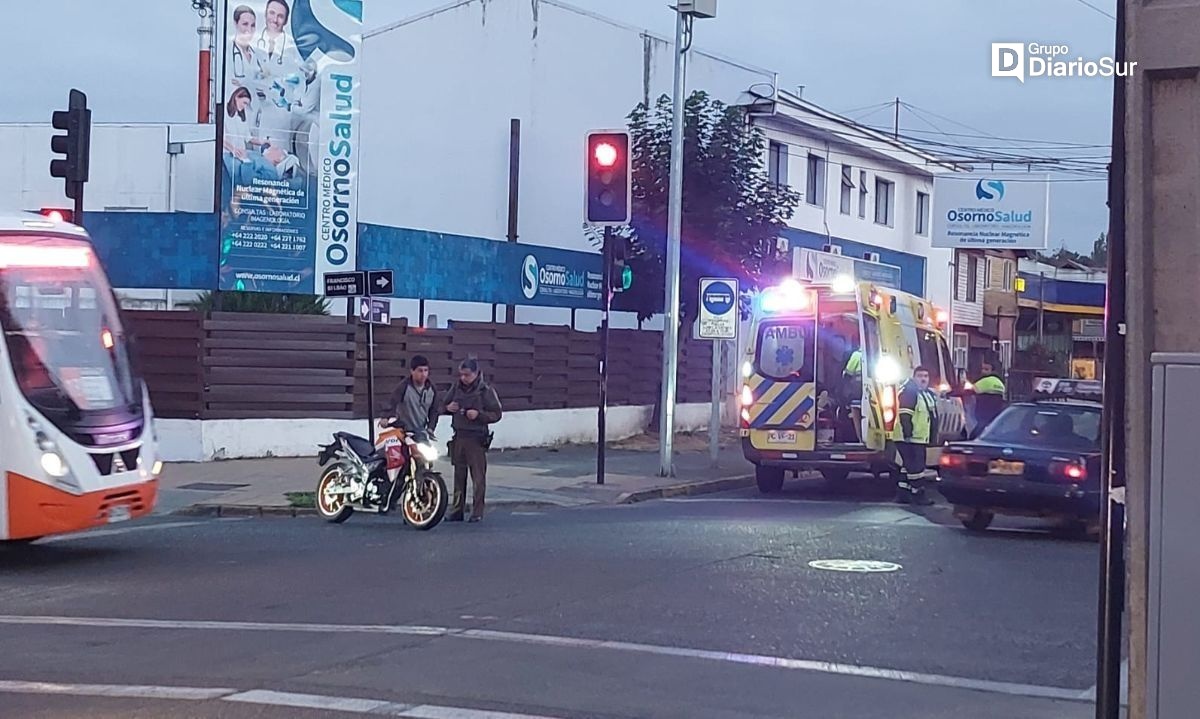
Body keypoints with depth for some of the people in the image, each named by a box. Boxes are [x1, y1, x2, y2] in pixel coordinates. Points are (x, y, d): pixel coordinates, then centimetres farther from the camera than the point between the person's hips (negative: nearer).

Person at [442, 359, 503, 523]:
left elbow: (497, 414, -4)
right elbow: (446, 404, 22)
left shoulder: (486, 390, -6)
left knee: (478, 477, -3)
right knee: (459, 476, 9)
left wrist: (478, 414, -18)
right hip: (458, 436, 5)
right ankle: (456, 511, 15)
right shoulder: (456, 387, 8)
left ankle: (477, 512, 3)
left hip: (476, 438, -5)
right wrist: (448, 408, -1)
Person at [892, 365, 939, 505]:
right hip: (909, 439, -10)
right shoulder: (909, 392, -14)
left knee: (908, 466, 13)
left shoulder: (929, 394, 18)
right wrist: (908, 434, -26)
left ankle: (902, 493, 18)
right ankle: (918, 495, -5)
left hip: (920, 439, 10)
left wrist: (932, 436, 24)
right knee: (916, 467, -9)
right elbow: (904, 415, -21)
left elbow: (933, 417, 26)